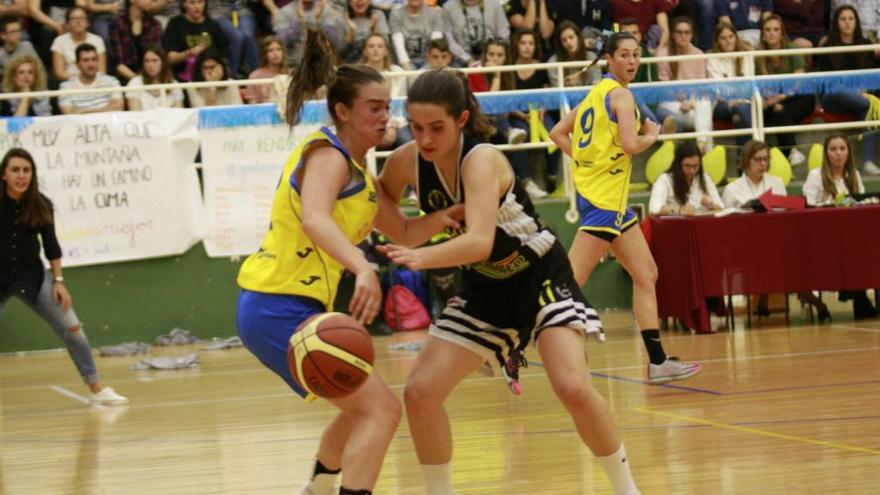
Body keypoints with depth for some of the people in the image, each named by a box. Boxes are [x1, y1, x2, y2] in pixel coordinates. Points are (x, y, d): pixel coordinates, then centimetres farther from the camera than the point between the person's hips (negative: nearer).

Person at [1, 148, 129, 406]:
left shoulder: (41, 205, -7)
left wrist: (58, 281, 1)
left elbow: (50, 244, 4)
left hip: (32, 275, 3)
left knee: (72, 328, -1)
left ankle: (96, 389, 9)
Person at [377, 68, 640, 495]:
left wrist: (422, 258, -62)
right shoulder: (406, 162, -13)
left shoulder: (481, 159, -31)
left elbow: (479, 242, -45)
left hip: (541, 278, -6)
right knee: (420, 393, -7)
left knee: (573, 388, -22)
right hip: (484, 289, 6)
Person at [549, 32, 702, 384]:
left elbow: (558, 134, 19)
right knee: (571, 282, -13)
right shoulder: (620, 94, -10)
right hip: (604, 197, -10)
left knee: (646, 275, 12)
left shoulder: (597, 93, 16)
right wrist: (652, 136, -1)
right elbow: (630, 144, -21)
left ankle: (657, 361, 13)